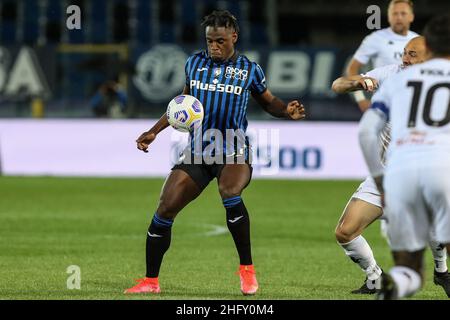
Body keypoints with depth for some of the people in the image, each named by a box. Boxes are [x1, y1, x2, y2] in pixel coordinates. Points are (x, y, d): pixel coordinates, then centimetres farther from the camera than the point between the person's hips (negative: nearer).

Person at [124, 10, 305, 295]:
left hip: (234, 152, -3)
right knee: (165, 209, -7)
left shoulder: (249, 70, 3)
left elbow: (268, 101, 16)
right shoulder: (195, 63, 9)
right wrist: (154, 131, 15)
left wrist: (288, 111, -6)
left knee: (229, 193, -34)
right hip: (198, 152, 3)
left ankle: (247, 269, -19)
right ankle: (151, 281, 8)